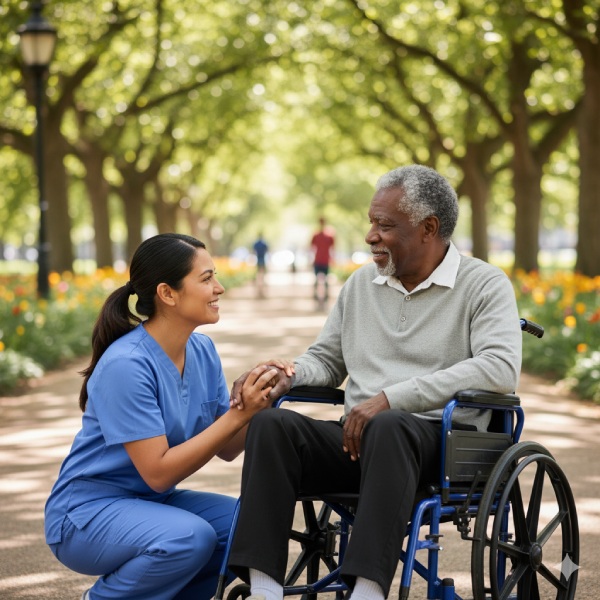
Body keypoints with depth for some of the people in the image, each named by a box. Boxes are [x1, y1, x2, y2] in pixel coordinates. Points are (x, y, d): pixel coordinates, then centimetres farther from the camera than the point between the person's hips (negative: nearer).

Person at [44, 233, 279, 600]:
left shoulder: (203, 351, 0)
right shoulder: (126, 364, -23)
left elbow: (226, 450, 0)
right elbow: (158, 472, -25)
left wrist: (257, 405, -19)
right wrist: (237, 415, -26)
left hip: (151, 503, 8)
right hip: (88, 511, -7)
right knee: (190, 537, -32)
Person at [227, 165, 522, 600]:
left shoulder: (484, 285, 0)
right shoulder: (361, 284, 18)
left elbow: (501, 368, -17)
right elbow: (327, 359, 27)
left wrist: (391, 397, -22)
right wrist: (290, 376, 1)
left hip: (440, 439, -5)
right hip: (358, 436, 5)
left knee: (388, 428, -39)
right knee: (271, 425, -22)